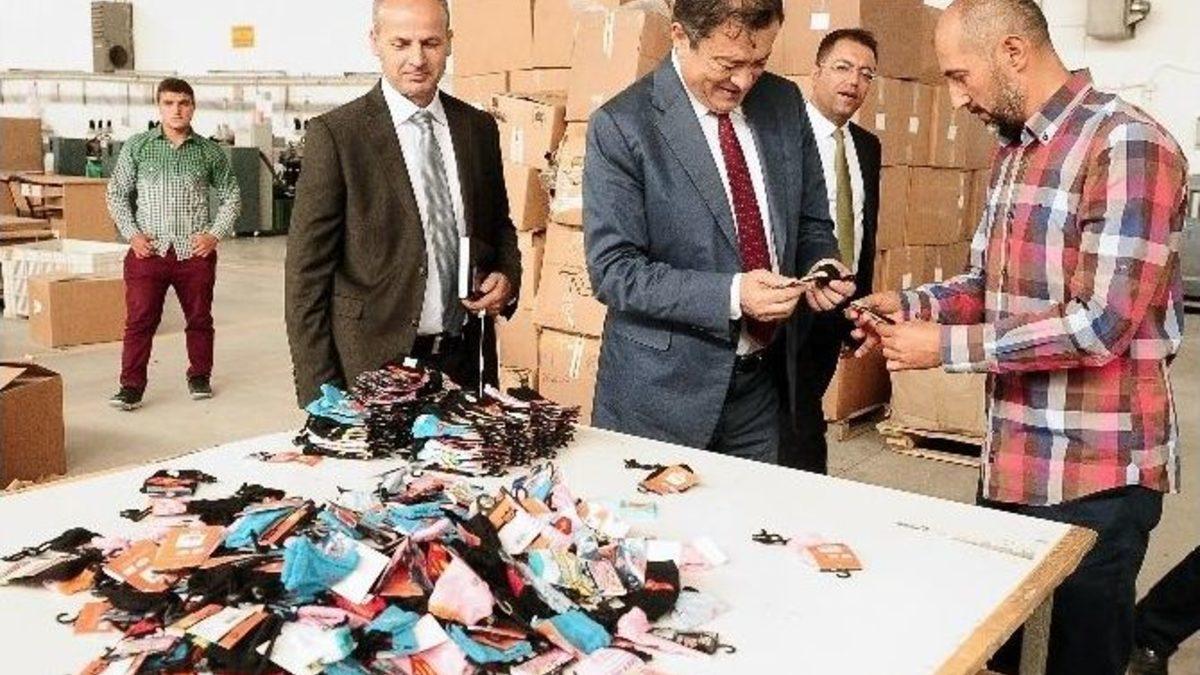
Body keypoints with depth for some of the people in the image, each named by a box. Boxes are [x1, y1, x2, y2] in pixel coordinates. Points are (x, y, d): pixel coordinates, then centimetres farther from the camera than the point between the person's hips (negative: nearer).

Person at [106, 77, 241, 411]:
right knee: (139, 320, -1)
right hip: (148, 250, -1)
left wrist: (215, 234, -1)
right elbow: (117, 193, 8)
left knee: (199, 318, 11)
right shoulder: (137, 147, 5)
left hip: (195, 251, 1)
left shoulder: (210, 151, 6)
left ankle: (199, 376, 27)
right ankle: (131, 386, 6)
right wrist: (132, 234, -3)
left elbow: (231, 196, 11)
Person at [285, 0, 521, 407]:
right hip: (373, 364, -4)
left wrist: (507, 276, -3)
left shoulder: (479, 128, 6)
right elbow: (307, 272, -9)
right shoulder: (335, 134, -9)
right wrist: (320, 394, -12)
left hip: (466, 361, 4)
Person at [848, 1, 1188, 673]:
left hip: (1095, 472, -8)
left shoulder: (1126, 145, -18)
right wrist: (910, 304, 0)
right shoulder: (1014, 151, 10)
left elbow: (1099, 324, -24)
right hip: (1013, 459, 8)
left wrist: (947, 347, -19)